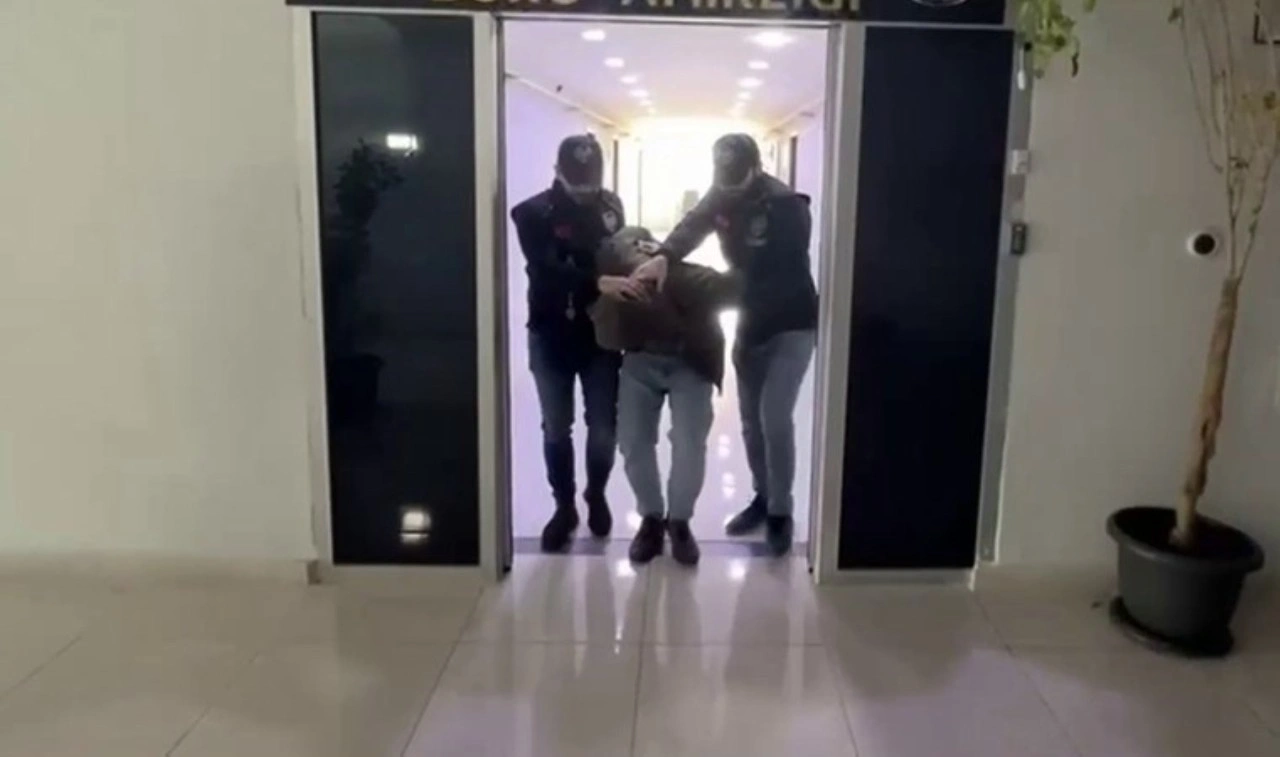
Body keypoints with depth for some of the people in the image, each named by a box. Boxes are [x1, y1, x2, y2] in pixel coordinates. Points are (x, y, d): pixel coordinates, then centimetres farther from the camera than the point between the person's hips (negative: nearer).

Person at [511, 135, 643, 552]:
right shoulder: (532, 213, -10)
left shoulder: (610, 205, 3)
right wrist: (600, 282, -38)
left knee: (604, 424, 6)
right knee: (556, 428, 6)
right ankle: (564, 505, 23)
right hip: (551, 336, -2)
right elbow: (547, 269, -25)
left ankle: (596, 495, 30)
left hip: (601, 333, 2)